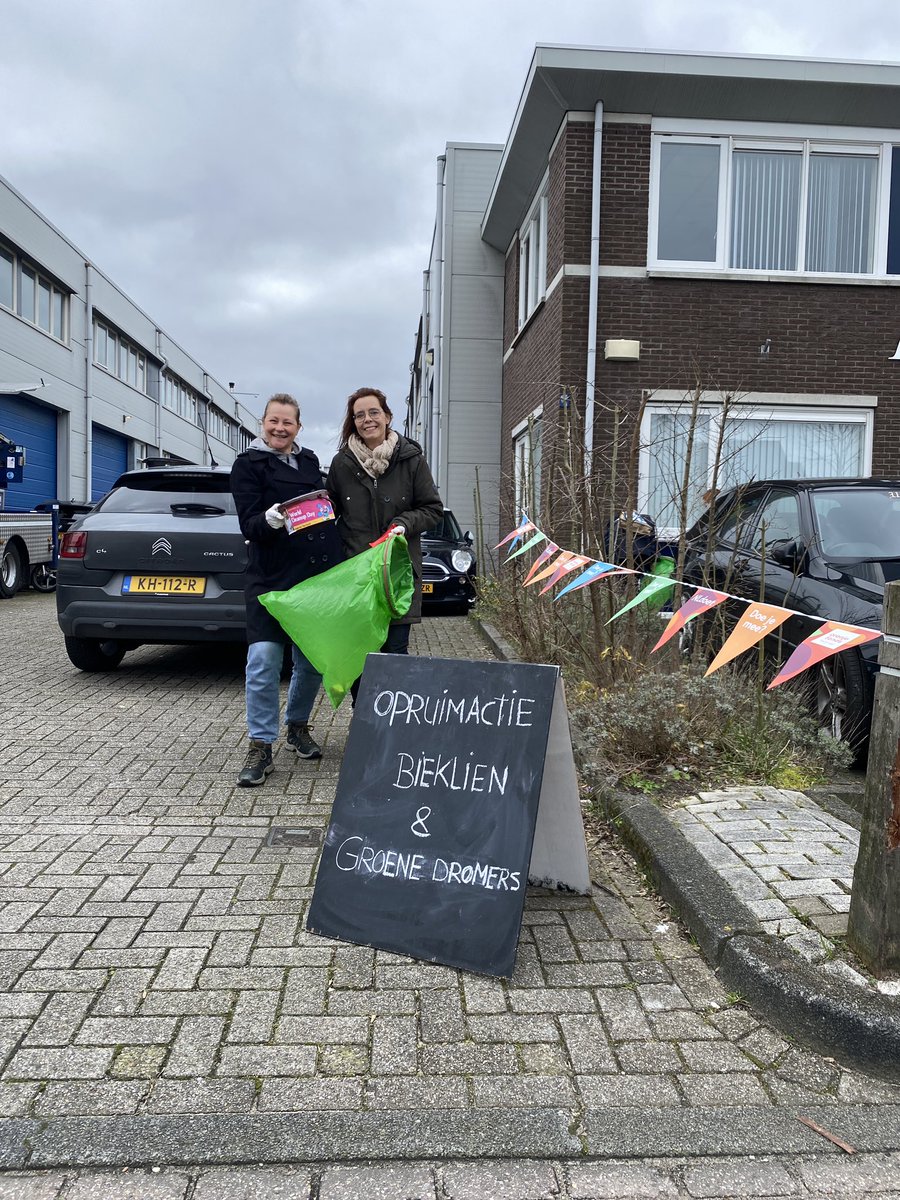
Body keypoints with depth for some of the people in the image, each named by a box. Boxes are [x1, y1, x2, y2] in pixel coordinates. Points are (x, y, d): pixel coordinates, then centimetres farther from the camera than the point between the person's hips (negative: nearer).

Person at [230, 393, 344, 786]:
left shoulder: (309, 461, 16)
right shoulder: (248, 465, 1)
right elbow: (249, 525, -9)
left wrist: (340, 565, 13)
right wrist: (271, 519, -32)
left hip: (318, 576, 5)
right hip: (271, 579, -5)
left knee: (312, 659, 10)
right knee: (264, 660, -11)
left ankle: (298, 725, 31)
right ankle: (261, 746, 0)